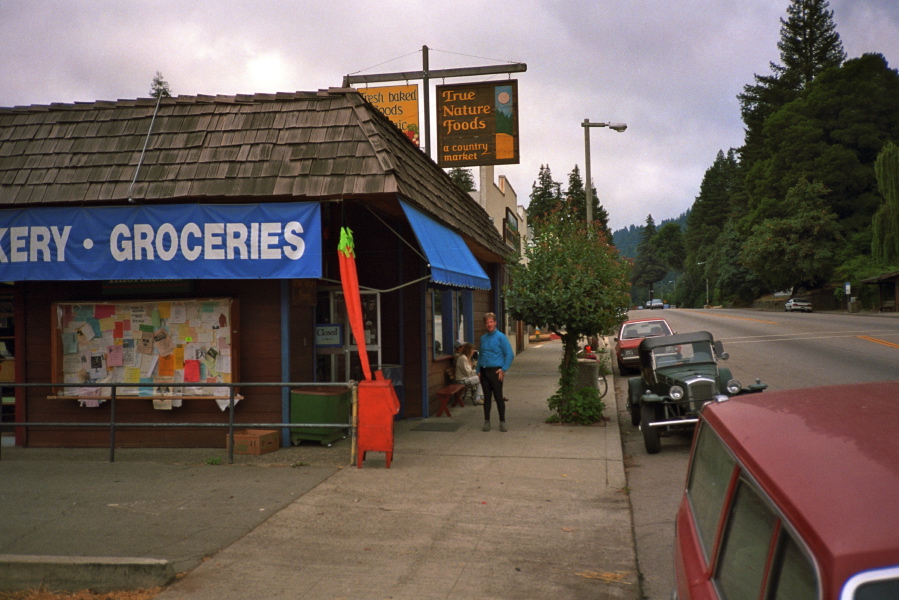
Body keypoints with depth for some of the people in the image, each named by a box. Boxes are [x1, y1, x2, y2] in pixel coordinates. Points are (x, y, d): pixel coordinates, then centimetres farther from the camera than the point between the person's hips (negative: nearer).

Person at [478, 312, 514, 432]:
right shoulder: (483, 338, 12)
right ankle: (487, 422, 16)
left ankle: (502, 422, 7)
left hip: (495, 371, -5)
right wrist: (479, 370, 10)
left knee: (498, 397, -2)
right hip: (484, 371, 5)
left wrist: (503, 369, -14)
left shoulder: (501, 337, -6)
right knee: (487, 397, 9)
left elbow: (510, 355, -8)